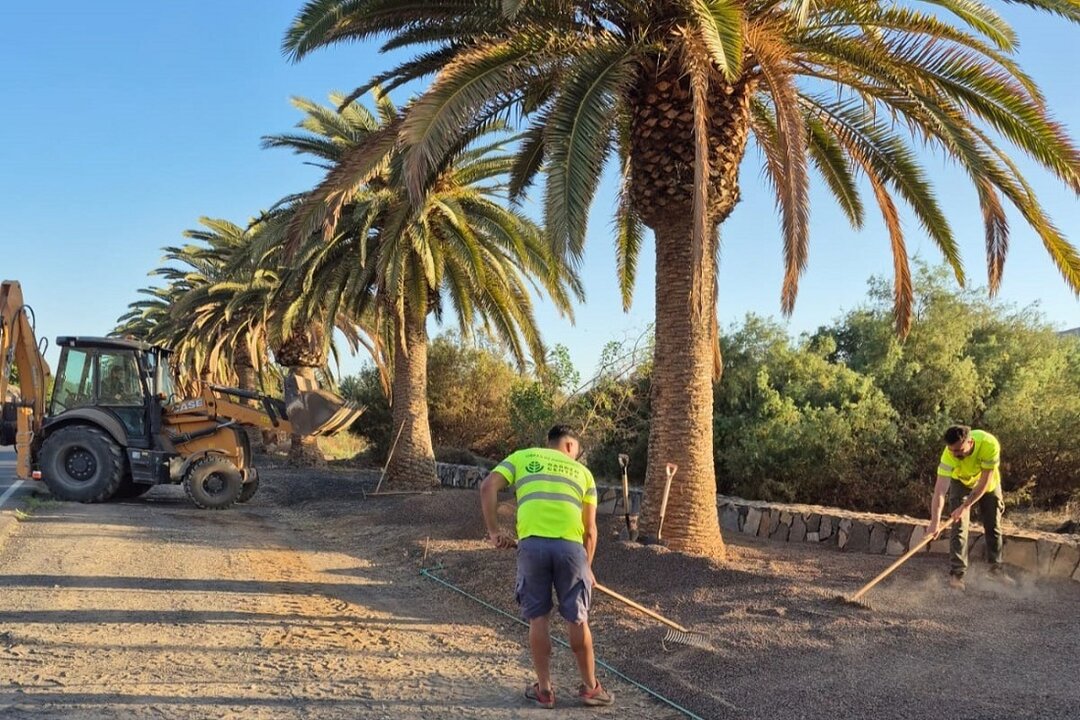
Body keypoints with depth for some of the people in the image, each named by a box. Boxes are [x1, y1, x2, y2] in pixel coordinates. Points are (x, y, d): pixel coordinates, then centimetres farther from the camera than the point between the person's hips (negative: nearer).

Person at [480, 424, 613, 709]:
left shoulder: (522, 457, 20)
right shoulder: (582, 471, 22)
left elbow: (488, 486, 4)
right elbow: (590, 529, 17)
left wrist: (494, 531, 6)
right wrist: (587, 566, 28)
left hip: (532, 543, 0)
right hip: (570, 545, 1)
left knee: (538, 617, 12)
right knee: (577, 619, 12)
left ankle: (544, 689, 21)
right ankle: (590, 687, 25)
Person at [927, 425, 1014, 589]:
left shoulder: (989, 444, -39)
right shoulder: (949, 455, -38)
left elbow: (984, 483, -32)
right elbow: (940, 490, -43)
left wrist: (965, 507, -34)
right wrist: (935, 521, -52)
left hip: (989, 482, 1)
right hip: (961, 482, -1)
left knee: (993, 526, 8)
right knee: (959, 527, -9)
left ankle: (996, 568, 26)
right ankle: (956, 573, -2)